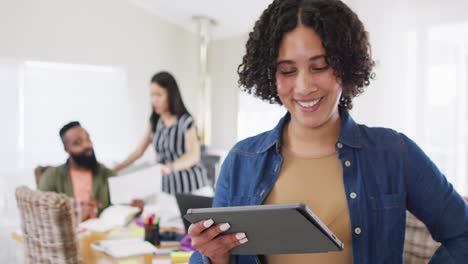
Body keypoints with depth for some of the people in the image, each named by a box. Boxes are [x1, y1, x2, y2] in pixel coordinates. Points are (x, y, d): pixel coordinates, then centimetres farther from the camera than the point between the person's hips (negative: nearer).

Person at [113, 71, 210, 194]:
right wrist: (115, 169, 2)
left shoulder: (186, 121, -12)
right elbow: (140, 150, 11)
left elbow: (193, 155, -25)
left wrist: (169, 167, -43)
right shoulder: (155, 121, 7)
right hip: (167, 186, 5)